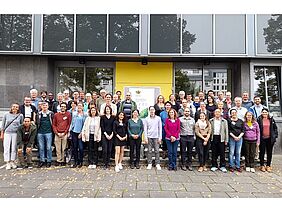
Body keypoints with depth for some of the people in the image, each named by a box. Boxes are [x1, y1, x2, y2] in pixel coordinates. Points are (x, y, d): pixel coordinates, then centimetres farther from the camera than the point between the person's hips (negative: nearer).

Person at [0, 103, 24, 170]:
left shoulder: (20, 116, 5)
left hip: (16, 133, 0)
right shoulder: (6, 115, 6)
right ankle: (8, 163, 4)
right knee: (7, 148, -1)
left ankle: (12, 162, 14)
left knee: (14, 148, 2)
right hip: (7, 133, 0)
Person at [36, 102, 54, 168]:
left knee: (48, 147, 1)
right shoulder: (39, 114, 10)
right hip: (40, 132, 2)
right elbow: (37, 123, 13)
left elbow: (53, 122, 4)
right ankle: (42, 160, 17)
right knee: (41, 147, 7)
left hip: (48, 132, -2)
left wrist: (52, 130, -2)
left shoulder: (51, 113, 4)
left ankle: (49, 161, 10)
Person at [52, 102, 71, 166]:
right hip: (57, 134, 1)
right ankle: (58, 161, 13)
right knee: (58, 148, 3)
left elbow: (69, 124, 2)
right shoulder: (56, 115, 8)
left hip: (65, 134, -1)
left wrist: (64, 133, -5)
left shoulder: (68, 114, 3)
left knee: (64, 148, 2)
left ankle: (63, 161, 11)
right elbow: (53, 125, 8)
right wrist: (57, 133, -4)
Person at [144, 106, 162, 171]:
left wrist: (160, 137, -1)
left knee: (157, 151, 0)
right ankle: (149, 164, 12)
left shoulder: (158, 118, 4)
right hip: (149, 137, 0)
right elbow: (145, 129, 3)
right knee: (149, 151, 4)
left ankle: (157, 164, 9)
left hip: (156, 137, 0)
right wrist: (145, 138, -3)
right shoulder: (146, 119, 4)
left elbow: (160, 128, 4)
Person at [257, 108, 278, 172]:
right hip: (262, 139, -3)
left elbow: (275, 128, 10)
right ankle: (262, 165, 17)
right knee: (262, 152, 5)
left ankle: (268, 166, 22)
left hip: (270, 139, 3)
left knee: (269, 152, 10)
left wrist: (275, 135, 2)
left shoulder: (271, 120, 5)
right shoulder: (259, 120, -4)